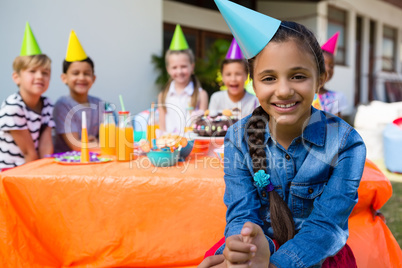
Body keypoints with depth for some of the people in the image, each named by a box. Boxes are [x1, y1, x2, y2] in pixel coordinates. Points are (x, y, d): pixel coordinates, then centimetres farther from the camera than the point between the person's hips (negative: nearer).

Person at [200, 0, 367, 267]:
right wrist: (253, 246, -34)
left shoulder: (346, 143, -14)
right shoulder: (239, 138, -10)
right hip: (259, 245, 1)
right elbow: (241, 212, -12)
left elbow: (326, 223, -18)